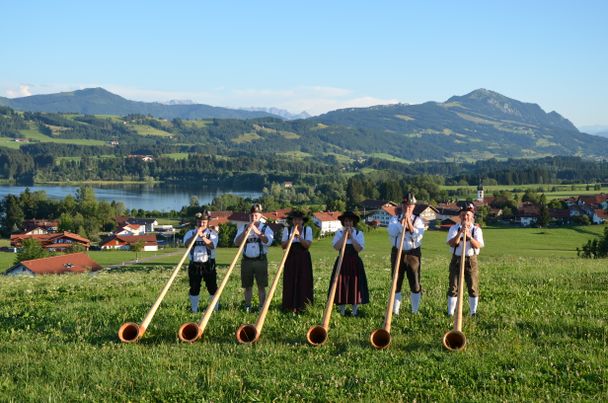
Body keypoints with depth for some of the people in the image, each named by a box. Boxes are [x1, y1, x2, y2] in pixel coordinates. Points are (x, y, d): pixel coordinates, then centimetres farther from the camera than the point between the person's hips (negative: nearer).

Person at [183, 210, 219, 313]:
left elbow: (212, 245, -15)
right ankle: (194, 310, 15)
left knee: (212, 288, -1)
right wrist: (196, 234, -24)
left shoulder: (212, 233, 4)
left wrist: (202, 236, -25)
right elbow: (186, 244, -13)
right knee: (194, 289, 6)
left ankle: (216, 309, 8)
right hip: (194, 265, 1)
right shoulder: (190, 233, 7)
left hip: (208, 265, -1)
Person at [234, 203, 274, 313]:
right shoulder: (243, 228, 8)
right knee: (247, 286, 7)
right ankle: (247, 307, 15)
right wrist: (246, 230, -14)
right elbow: (236, 242, -3)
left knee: (261, 286, 1)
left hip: (260, 260, -2)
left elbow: (268, 241, -14)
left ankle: (262, 307, 6)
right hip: (247, 260, 2)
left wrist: (257, 231, -23)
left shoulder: (265, 228, 3)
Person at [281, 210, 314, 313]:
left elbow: (307, 245, -9)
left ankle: (303, 306, 5)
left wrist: (299, 237, -21)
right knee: (290, 282, -1)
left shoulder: (307, 229, 2)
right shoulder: (287, 230, 5)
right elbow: (283, 245, 0)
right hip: (291, 258, 1)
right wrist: (291, 238, -15)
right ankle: (291, 307, 5)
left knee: (303, 282, -1)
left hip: (303, 259, -1)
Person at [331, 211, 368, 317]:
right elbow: (336, 247, -10)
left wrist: (351, 236, -14)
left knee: (355, 286, 0)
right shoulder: (339, 233, 5)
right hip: (342, 262, 1)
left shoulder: (359, 233, 3)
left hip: (355, 263, -1)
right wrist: (344, 235, -13)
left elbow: (359, 248, -11)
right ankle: (342, 311, 8)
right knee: (341, 285, -1)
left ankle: (355, 311, 8)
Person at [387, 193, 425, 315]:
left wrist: (409, 222, -15)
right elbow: (392, 232, -14)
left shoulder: (418, 220, 4)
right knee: (396, 283, 5)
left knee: (415, 284, 2)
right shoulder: (395, 219, 5)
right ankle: (395, 311, 12)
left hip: (413, 254, 0)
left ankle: (415, 311, 11)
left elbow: (418, 236, -11)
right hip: (397, 253, 1)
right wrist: (402, 221, -16)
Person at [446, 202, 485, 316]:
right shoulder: (454, 228, 1)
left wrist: (469, 236, -31)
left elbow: (478, 245, -15)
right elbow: (451, 243, -14)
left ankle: (473, 313, 15)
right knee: (453, 287, 2)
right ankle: (450, 313, 9)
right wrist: (460, 233, -28)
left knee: (473, 288, 3)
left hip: (471, 260, 0)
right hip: (456, 259, 0)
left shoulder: (476, 229, 1)